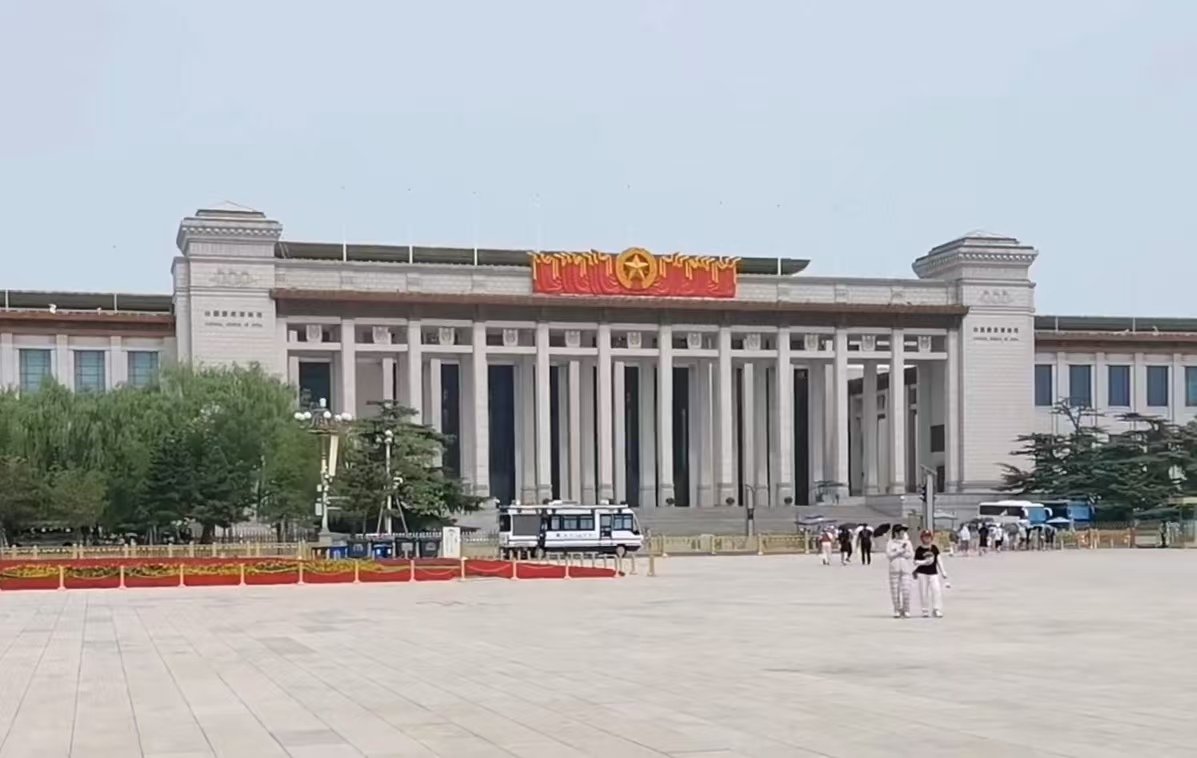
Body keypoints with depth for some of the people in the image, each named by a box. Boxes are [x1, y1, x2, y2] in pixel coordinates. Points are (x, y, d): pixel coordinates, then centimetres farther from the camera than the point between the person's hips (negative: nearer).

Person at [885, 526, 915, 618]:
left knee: (906, 590, -8)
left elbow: (911, 555, 3)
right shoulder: (890, 543, 8)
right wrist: (901, 551, -6)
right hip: (894, 569, -1)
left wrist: (897, 552, -7)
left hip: (905, 569, 1)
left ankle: (906, 611, -2)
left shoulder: (907, 543, 13)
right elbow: (889, 555, -4)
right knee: (895, 590, -1)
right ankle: (897, 610, 7)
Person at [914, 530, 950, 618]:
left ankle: (937, 610, -8)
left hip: (933, 573, 2)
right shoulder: (919, 550, -2)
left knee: (937, 590, -11)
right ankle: (925, 611, 10)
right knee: (924, 592, 0)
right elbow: (915, 562, -1)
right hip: (922, 573, -2)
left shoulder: (934, 548, 6)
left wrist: (943, 572, 10)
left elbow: (938, 560, 10)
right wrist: (924, 562, -19)